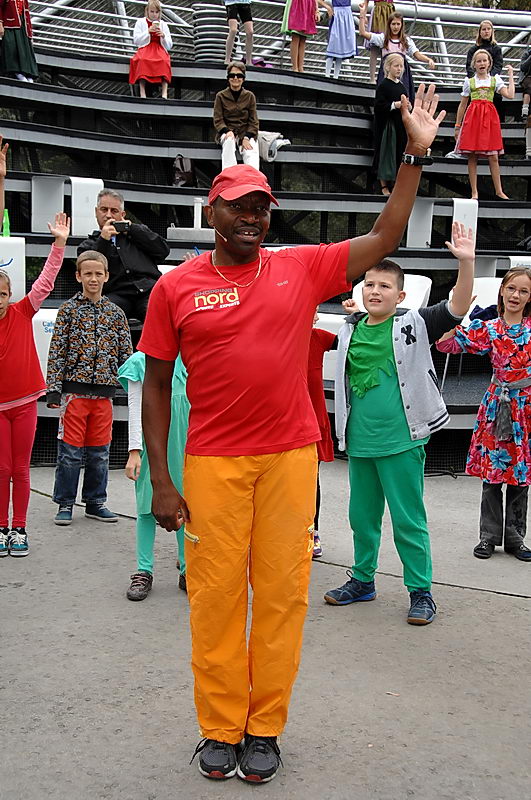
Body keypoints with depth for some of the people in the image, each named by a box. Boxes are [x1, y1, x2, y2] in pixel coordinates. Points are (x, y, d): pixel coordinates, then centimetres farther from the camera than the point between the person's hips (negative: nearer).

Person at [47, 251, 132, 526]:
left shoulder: (115, 313, 9)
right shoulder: (68, 309, 1)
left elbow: (126, 353, 10)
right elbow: (57, 351, -2)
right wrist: (53, 389, -9)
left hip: (104, 391, 3)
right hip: (75, 389, -3)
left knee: (99, 452, 9)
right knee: (70, 451, 1)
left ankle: (95, 502, 21)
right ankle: (65, 504, 12)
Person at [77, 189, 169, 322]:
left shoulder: (138, 231, 30)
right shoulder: (88, 245, 25)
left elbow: (163, 251, 13)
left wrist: (131, 228, 13)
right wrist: (103, 240, 2)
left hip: (149, 289, 0)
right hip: (117, 294, 0)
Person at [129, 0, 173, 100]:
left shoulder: (163, 24, 18)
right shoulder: (140, 22, 14)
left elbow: (169, 46, 15)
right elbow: (135, 41, 3)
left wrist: (163, 36, -6)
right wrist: (148, 31, -7)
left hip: (160, 49, 1)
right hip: (145, 48, -1)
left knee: (164, 60, -36)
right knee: (142, 59, -38)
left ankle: (164, 92, -44)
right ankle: (142, 91, -43)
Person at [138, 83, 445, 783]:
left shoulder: (302, 267, 6)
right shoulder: (176, 287, 3)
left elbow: (384, 238, 8)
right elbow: (156, 384, 4)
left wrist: (415, 153, 3)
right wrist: (161, 478, -1)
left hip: (290, 456, 1)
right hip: (213, 461, -1)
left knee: (282, 592, 5)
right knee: (216, 594, 2)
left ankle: (265, 728, 21)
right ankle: (220, 730, 19)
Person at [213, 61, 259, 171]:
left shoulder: (249, 96, 9)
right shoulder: (221, 96, 6)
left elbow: (253, 121, 6)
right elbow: (218, 120, 2)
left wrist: (247, 137, -11)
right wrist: (227, 131, -19)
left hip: (246, 133, 1)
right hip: (227, 131, -1)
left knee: (252, 154, -29)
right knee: (229, 141, -37)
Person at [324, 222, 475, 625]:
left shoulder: (414, 326, -5)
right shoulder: (350, 330, 6)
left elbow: (458, 308, -18)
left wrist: (466, 262, -30)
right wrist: (344, 432, 18)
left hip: (401, 441, -4)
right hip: (359, 443, 5)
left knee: (409, 520, 2)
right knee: (362, 516, 16)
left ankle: (421, 591, 15)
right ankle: (362, 580, 32)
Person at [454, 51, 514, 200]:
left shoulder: (495, 80, 10)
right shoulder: (469, 81, 10)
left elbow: (510, 95, -3)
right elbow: (462, 105, 13)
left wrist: (510, 75, 4)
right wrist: (457, 126, 11)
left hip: (489, 117, 0)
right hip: (473, 116, 0)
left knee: (493, 157, -2)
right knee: (472, 157, -2)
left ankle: (499, 191, 6)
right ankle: (474, 192, 3)